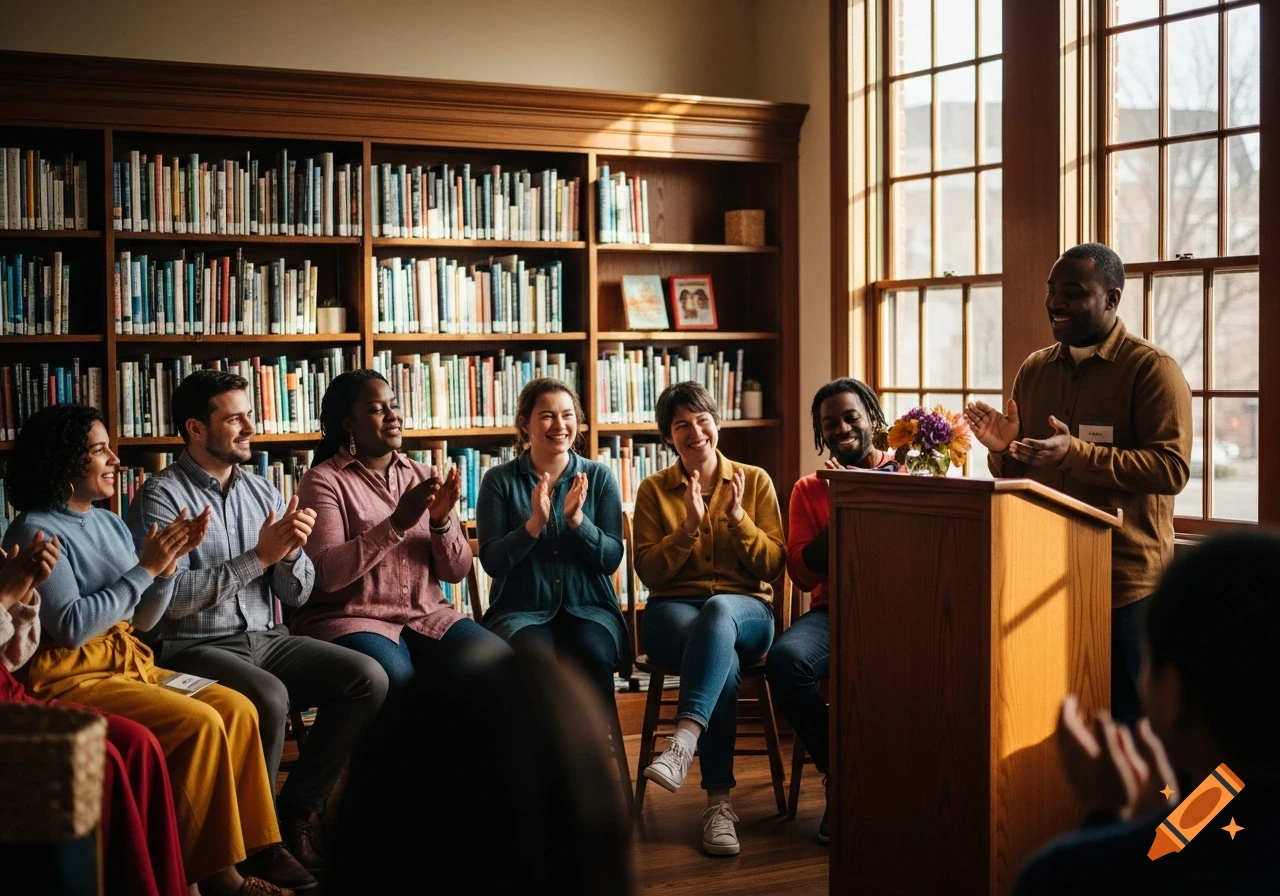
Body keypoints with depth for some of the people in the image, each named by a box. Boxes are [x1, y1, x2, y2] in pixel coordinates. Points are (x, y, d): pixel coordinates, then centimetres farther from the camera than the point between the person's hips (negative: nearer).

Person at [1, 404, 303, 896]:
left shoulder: (110, 523, 13)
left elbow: (143, 619, 14)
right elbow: (71, 628, -20)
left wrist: (169, 562, -4)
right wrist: (145, 568, -17)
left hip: (129, 664, 8)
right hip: (70, 678, -8)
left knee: (238, 709, -10)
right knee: (199, 723, -23)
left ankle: (250, 847, -6)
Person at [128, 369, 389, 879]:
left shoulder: (261, 492, 11)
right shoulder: (161, 496, -7)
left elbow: (296, 595, 9)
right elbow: (173, 598, -19)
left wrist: (290, 553, -12)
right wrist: (259, 556, -19)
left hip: (264, 639, 6)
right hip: (193, 647, -6)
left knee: (368, 678, -14)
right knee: (269, 697, -34)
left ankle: (295, 811, -2)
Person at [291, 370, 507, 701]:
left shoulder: (423, 476, 11)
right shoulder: (323, 481, -4)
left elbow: (456, 571, 7)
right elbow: (325, 574, -18)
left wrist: (442, 521, -13)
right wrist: (396, 523, -24)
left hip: (426, 617, 5)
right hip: (350, 620, -5)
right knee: (395, 678, -36)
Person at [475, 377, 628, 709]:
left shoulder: (600, 477, 7)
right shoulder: (499, 480, 3)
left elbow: (612, 558, 0)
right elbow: (492, 561, -4)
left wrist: (577, 519, -16)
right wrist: (535, 523, -18)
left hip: (588, 608, 1)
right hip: (520, 611, -1)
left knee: (591, 656, -33)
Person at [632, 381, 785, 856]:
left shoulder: (755, 481, 10)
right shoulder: (654, 489, 10)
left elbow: (773, 566, 4)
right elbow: (648, 572, 1)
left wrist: (738, 519, -12)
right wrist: (688, 527, -13)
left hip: (744, 610, 0)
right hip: (675, 609, 0)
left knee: (718, 611, -40)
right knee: (724, 662, -36)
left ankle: (682, 744, -55)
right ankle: (719, 801, -36)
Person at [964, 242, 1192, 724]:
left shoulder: (1152, 369, -7)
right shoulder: (1033, 370, 13)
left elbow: (1172, 468, -18)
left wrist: (1075, 453, -25)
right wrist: (1004, 450, -3)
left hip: (1125, 582, -6)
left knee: (1124, 718, 1)